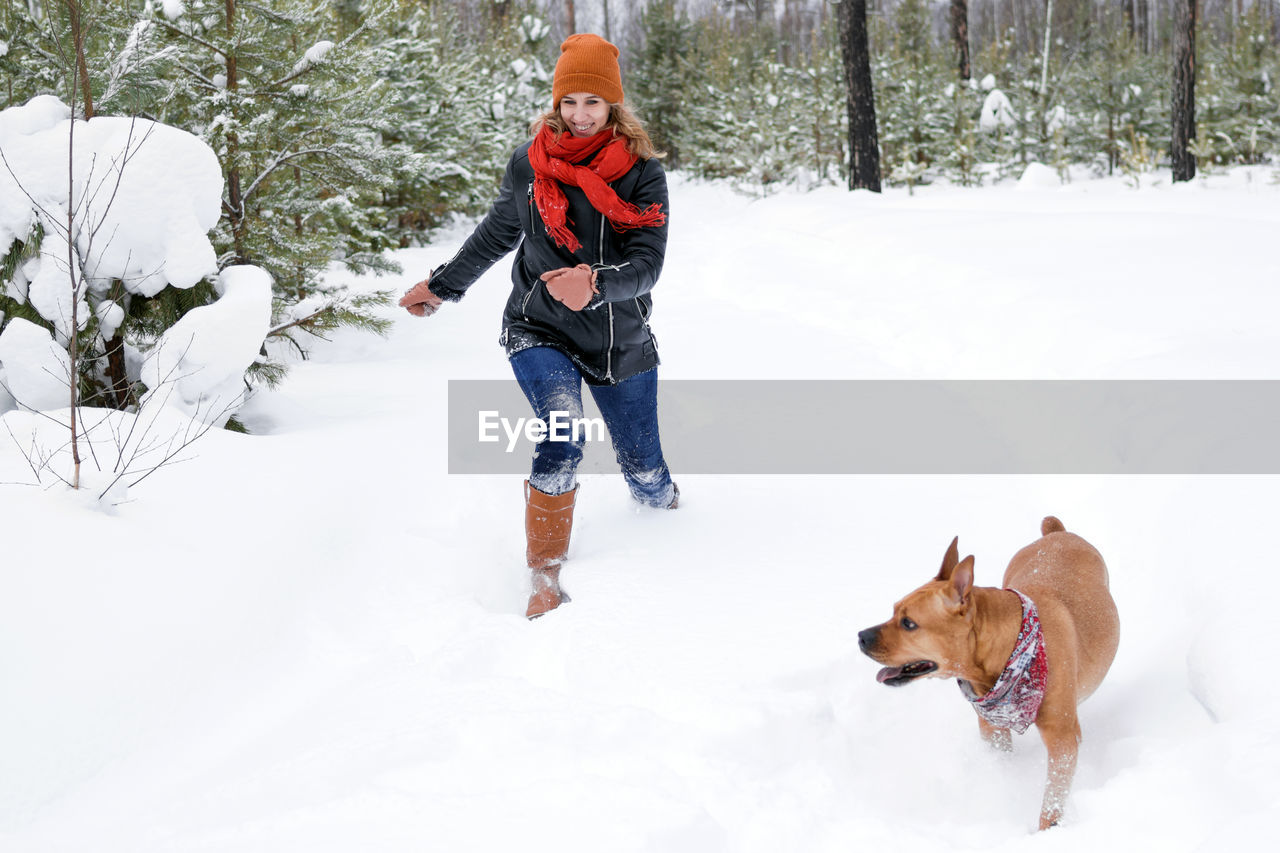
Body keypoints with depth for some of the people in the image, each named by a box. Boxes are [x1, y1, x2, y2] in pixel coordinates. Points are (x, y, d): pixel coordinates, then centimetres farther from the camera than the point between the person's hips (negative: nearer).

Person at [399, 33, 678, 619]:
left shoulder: (641, 173, -10)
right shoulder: (530, 164, -4)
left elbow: (647, 264, -18)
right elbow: (497, 232, 13)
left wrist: (594, 284, -38)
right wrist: (443, 286, 24)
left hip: (622, 343, 1)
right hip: (541, 333, 0)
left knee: (645, 473, 9)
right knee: (563, 433, -27)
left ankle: (664, 507, 48)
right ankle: (546, 576, -14)